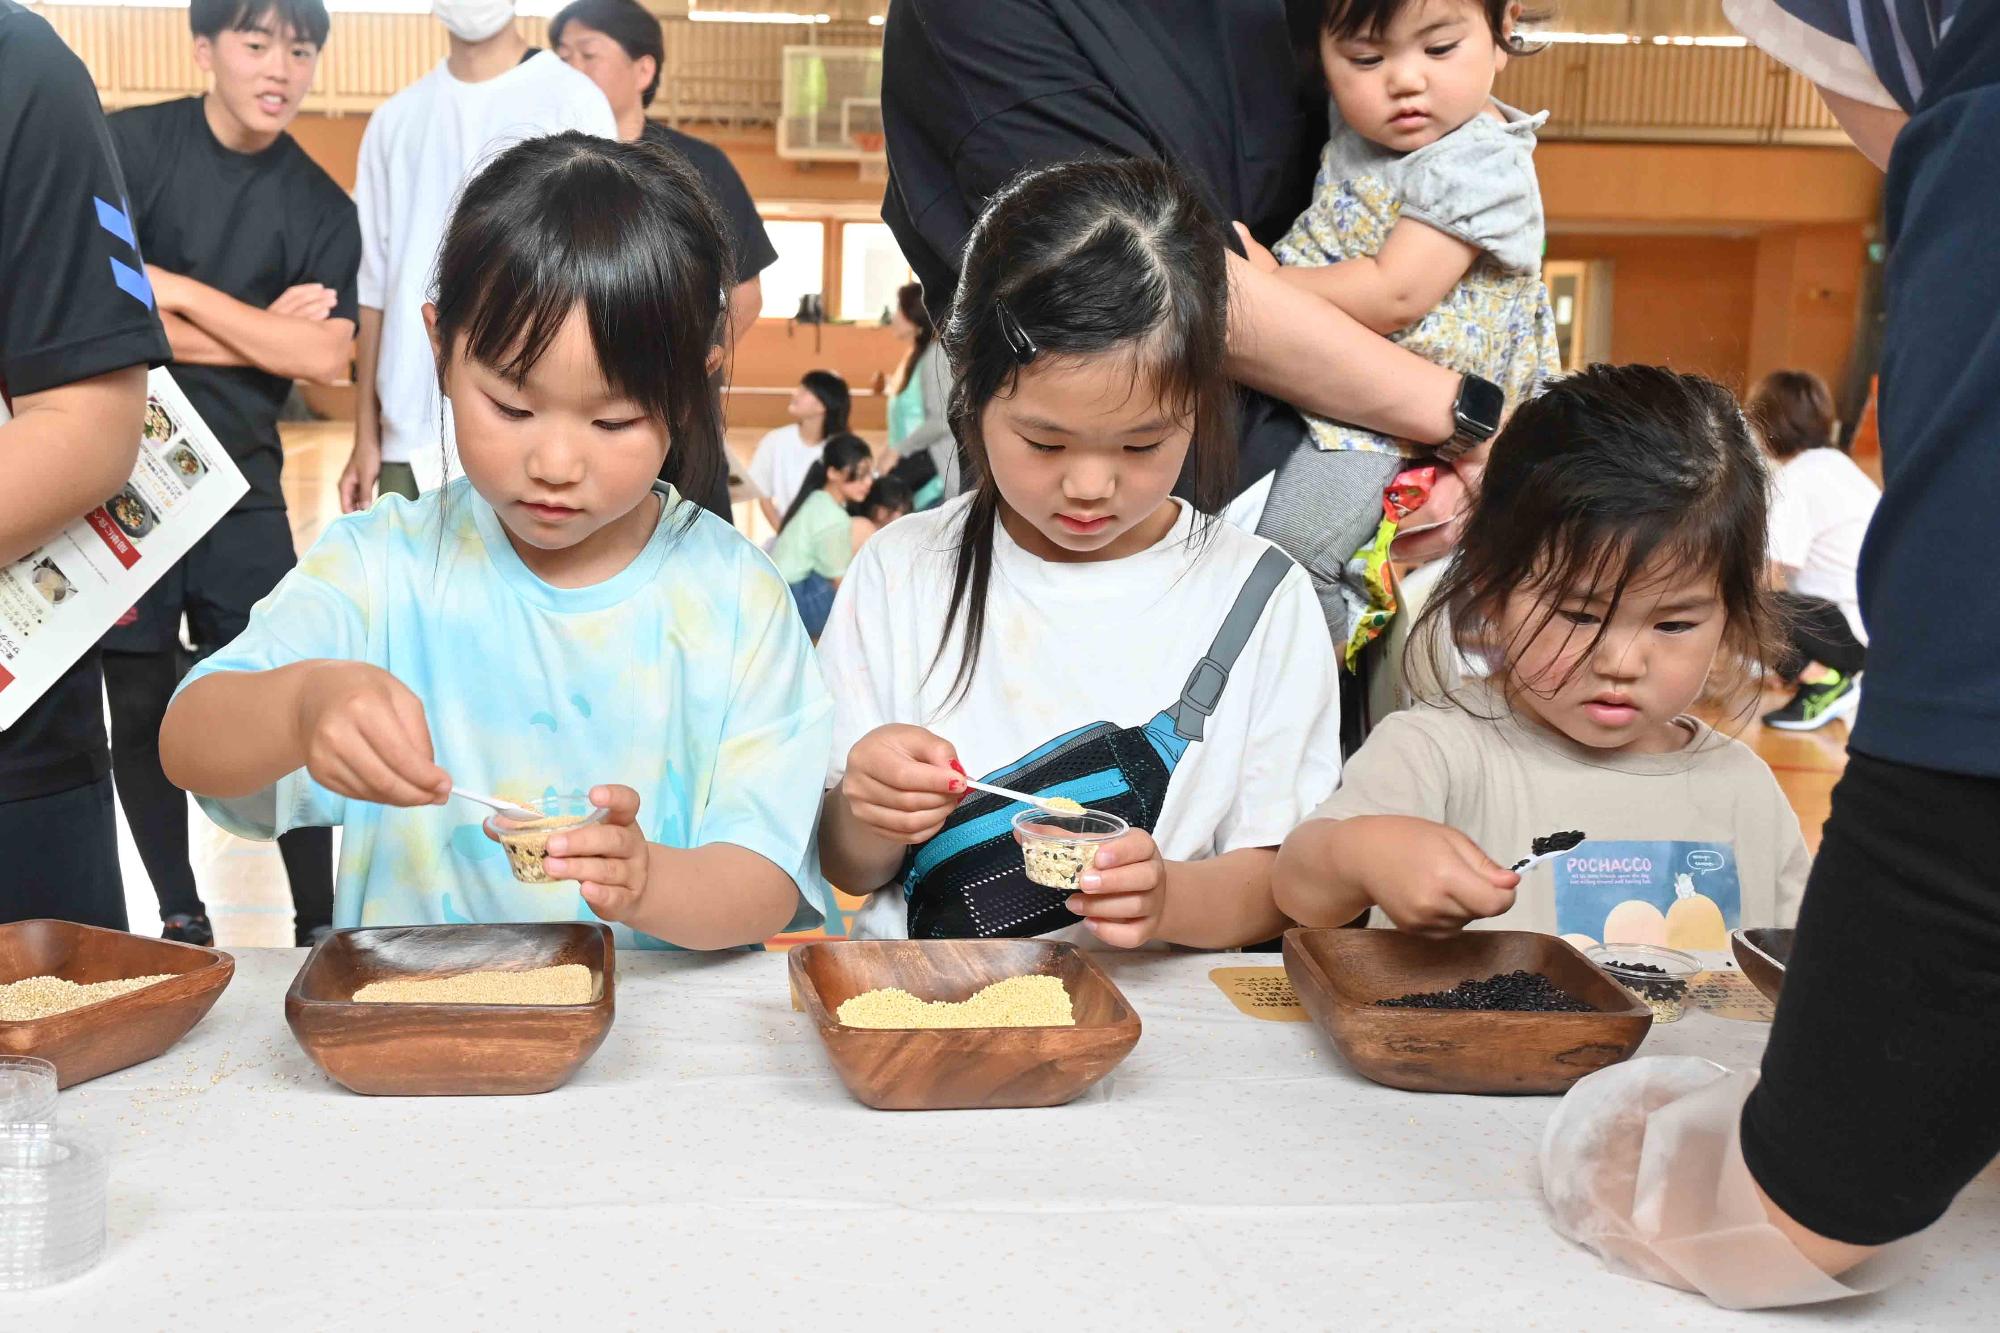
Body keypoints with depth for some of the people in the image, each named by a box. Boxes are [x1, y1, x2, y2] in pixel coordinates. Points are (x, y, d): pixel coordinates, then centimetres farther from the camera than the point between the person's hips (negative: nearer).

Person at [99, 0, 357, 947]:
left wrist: (173, 289, -12)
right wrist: (256, 335, -12)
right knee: (141, 706, 5)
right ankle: (180, 921, 19)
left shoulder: (321, 208, 3)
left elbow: (325, 357, -8)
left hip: (240, 485, 1)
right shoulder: (129, 147, -3)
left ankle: (322, 924, 10)